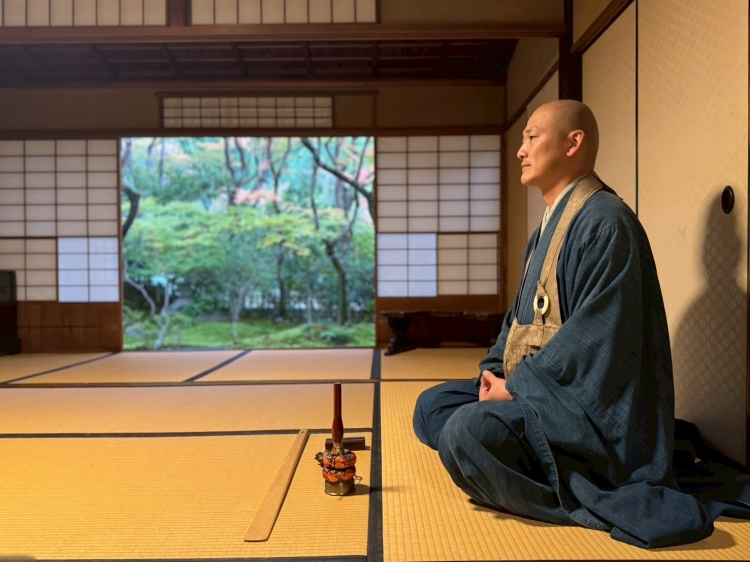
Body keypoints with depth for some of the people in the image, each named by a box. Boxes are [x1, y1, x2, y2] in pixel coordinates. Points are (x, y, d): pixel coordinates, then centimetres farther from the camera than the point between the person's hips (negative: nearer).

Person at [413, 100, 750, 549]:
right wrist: (495, 371, 3)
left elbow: (596, 335, -23)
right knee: (431, 408, 6)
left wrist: (515, 386, -16)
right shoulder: (550, 223, 16)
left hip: (586, 406, -10)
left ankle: (587, 498, -13)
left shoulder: (604, 221, -16)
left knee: (466, 432, -32)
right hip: (532, 388, 11)